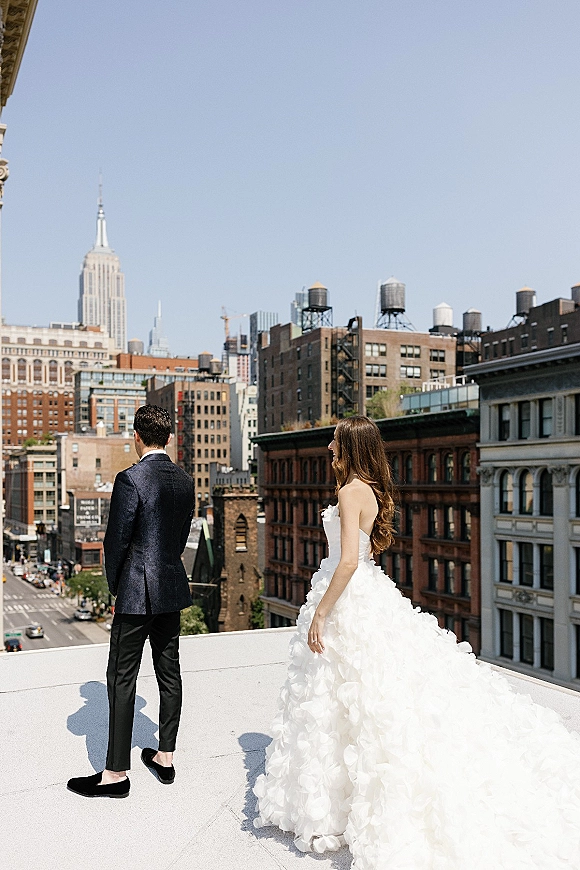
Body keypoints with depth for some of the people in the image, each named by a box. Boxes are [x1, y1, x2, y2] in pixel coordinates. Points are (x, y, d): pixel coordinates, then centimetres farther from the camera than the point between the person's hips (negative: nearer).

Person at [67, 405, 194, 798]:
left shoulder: (130, 479, -16)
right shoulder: (185, 480, 5)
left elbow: (116, 540, -13)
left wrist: (115, 584, 2)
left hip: (137, 592, -7)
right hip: (173, 589, 7)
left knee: (122, 678, 1)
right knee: (169, 672, 14)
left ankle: (117, 772, 9)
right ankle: (165, 756, 26)